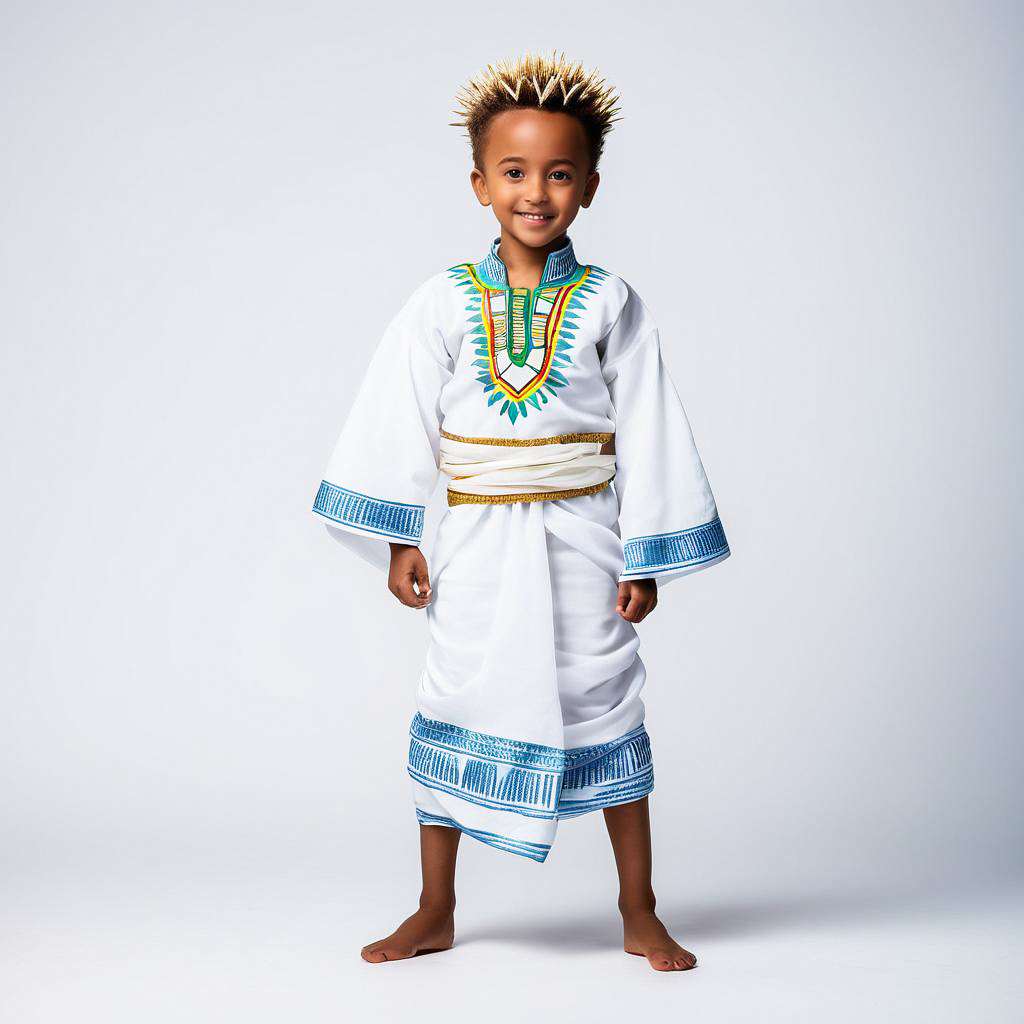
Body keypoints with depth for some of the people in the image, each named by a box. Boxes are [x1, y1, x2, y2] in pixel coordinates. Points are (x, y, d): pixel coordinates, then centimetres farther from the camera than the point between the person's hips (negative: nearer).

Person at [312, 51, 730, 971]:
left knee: (606, 711, 8)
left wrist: (646, 558, -4)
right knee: (455, 713, 8)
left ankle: (639, 913, 23)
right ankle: (435, 914, 23)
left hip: (580, 543, 0)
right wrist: (400, 539, -5)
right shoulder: (443, 304, -2)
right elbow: (398, 423, -1)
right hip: (477, 549, 1)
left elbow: (647, 436, -2)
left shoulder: (611, 304, -2)